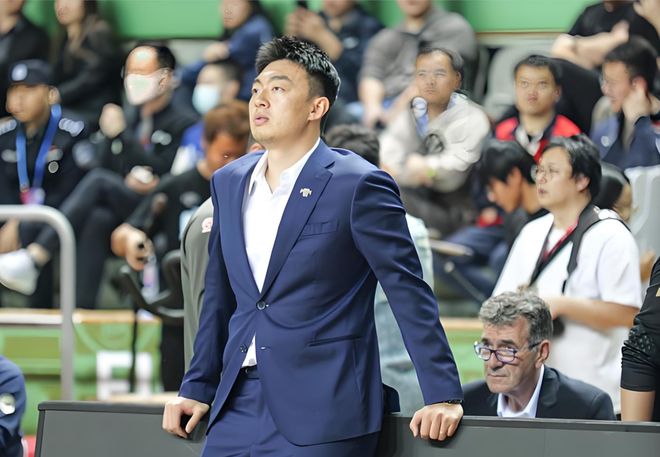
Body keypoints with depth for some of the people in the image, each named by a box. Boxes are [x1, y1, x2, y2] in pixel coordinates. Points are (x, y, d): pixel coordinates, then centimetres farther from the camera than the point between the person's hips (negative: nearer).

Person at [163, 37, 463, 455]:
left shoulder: (358, 185, -7)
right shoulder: (229, 183, 12)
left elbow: (409, 294, -7)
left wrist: (443, 395, -9)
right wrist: (198, 388, 18)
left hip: (323, 412, -6)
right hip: (240, 406, 6)